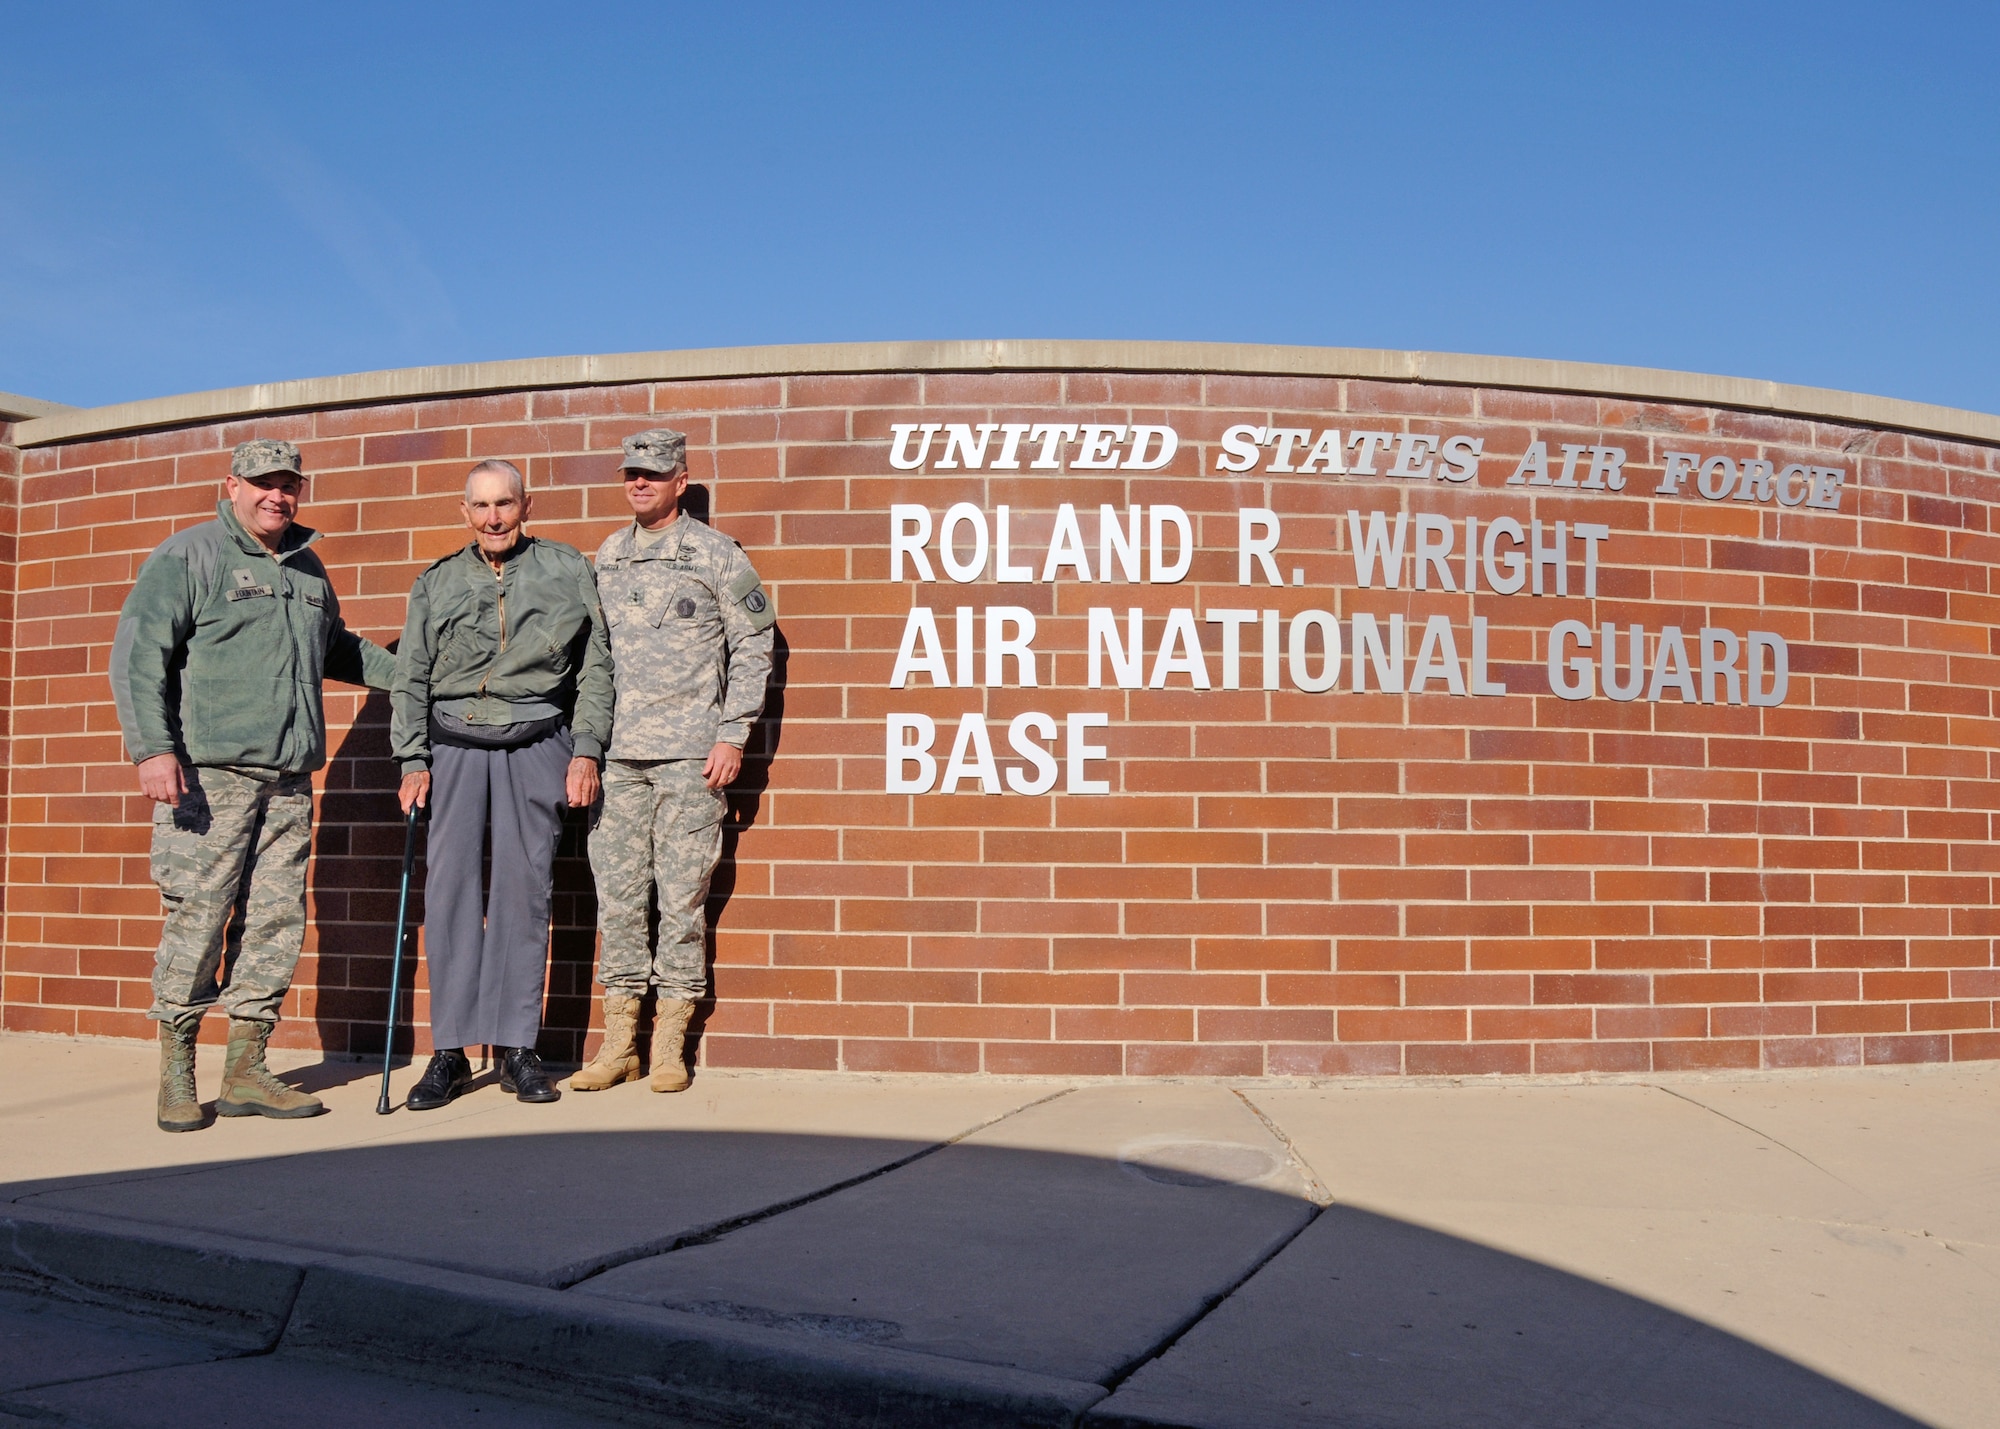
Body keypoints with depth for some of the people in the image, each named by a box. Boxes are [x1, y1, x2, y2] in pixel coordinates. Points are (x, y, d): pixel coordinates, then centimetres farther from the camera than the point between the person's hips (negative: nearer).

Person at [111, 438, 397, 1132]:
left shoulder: (308, 567, 21)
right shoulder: (187, 556, 1)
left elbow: (335, 648, 38)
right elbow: (138, 656, -6)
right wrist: (153, 749, -16)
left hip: (288, 779, 6)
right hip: (209, 772, -6)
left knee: (276, 921, 4)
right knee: (196, 918, -6)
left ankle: (246, 1072, 12)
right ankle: (177, 1075, 7)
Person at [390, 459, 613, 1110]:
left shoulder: (568, 570, 8)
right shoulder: (436, 584, 12)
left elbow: (595, 666, 7)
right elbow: (410, 679, 13)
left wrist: (587, 751, -1)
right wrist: (412, 762, 3)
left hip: (537, 744, -1)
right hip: (454, 744, 1)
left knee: (525, 890, -1)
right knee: (449, 889, -4)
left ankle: (518, 1048, 6)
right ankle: (449, 1050, 3)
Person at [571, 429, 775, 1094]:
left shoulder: (717, 555, 1)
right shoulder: (607, 555, 15)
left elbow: (753, 645, 1)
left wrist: (732, 735, -6)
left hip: (689, 752, -4)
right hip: (616, 752, 4)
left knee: (682, 891, -1)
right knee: (617, 890, 5)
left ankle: (671, 1040, 9)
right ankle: (619, 1040, 14)